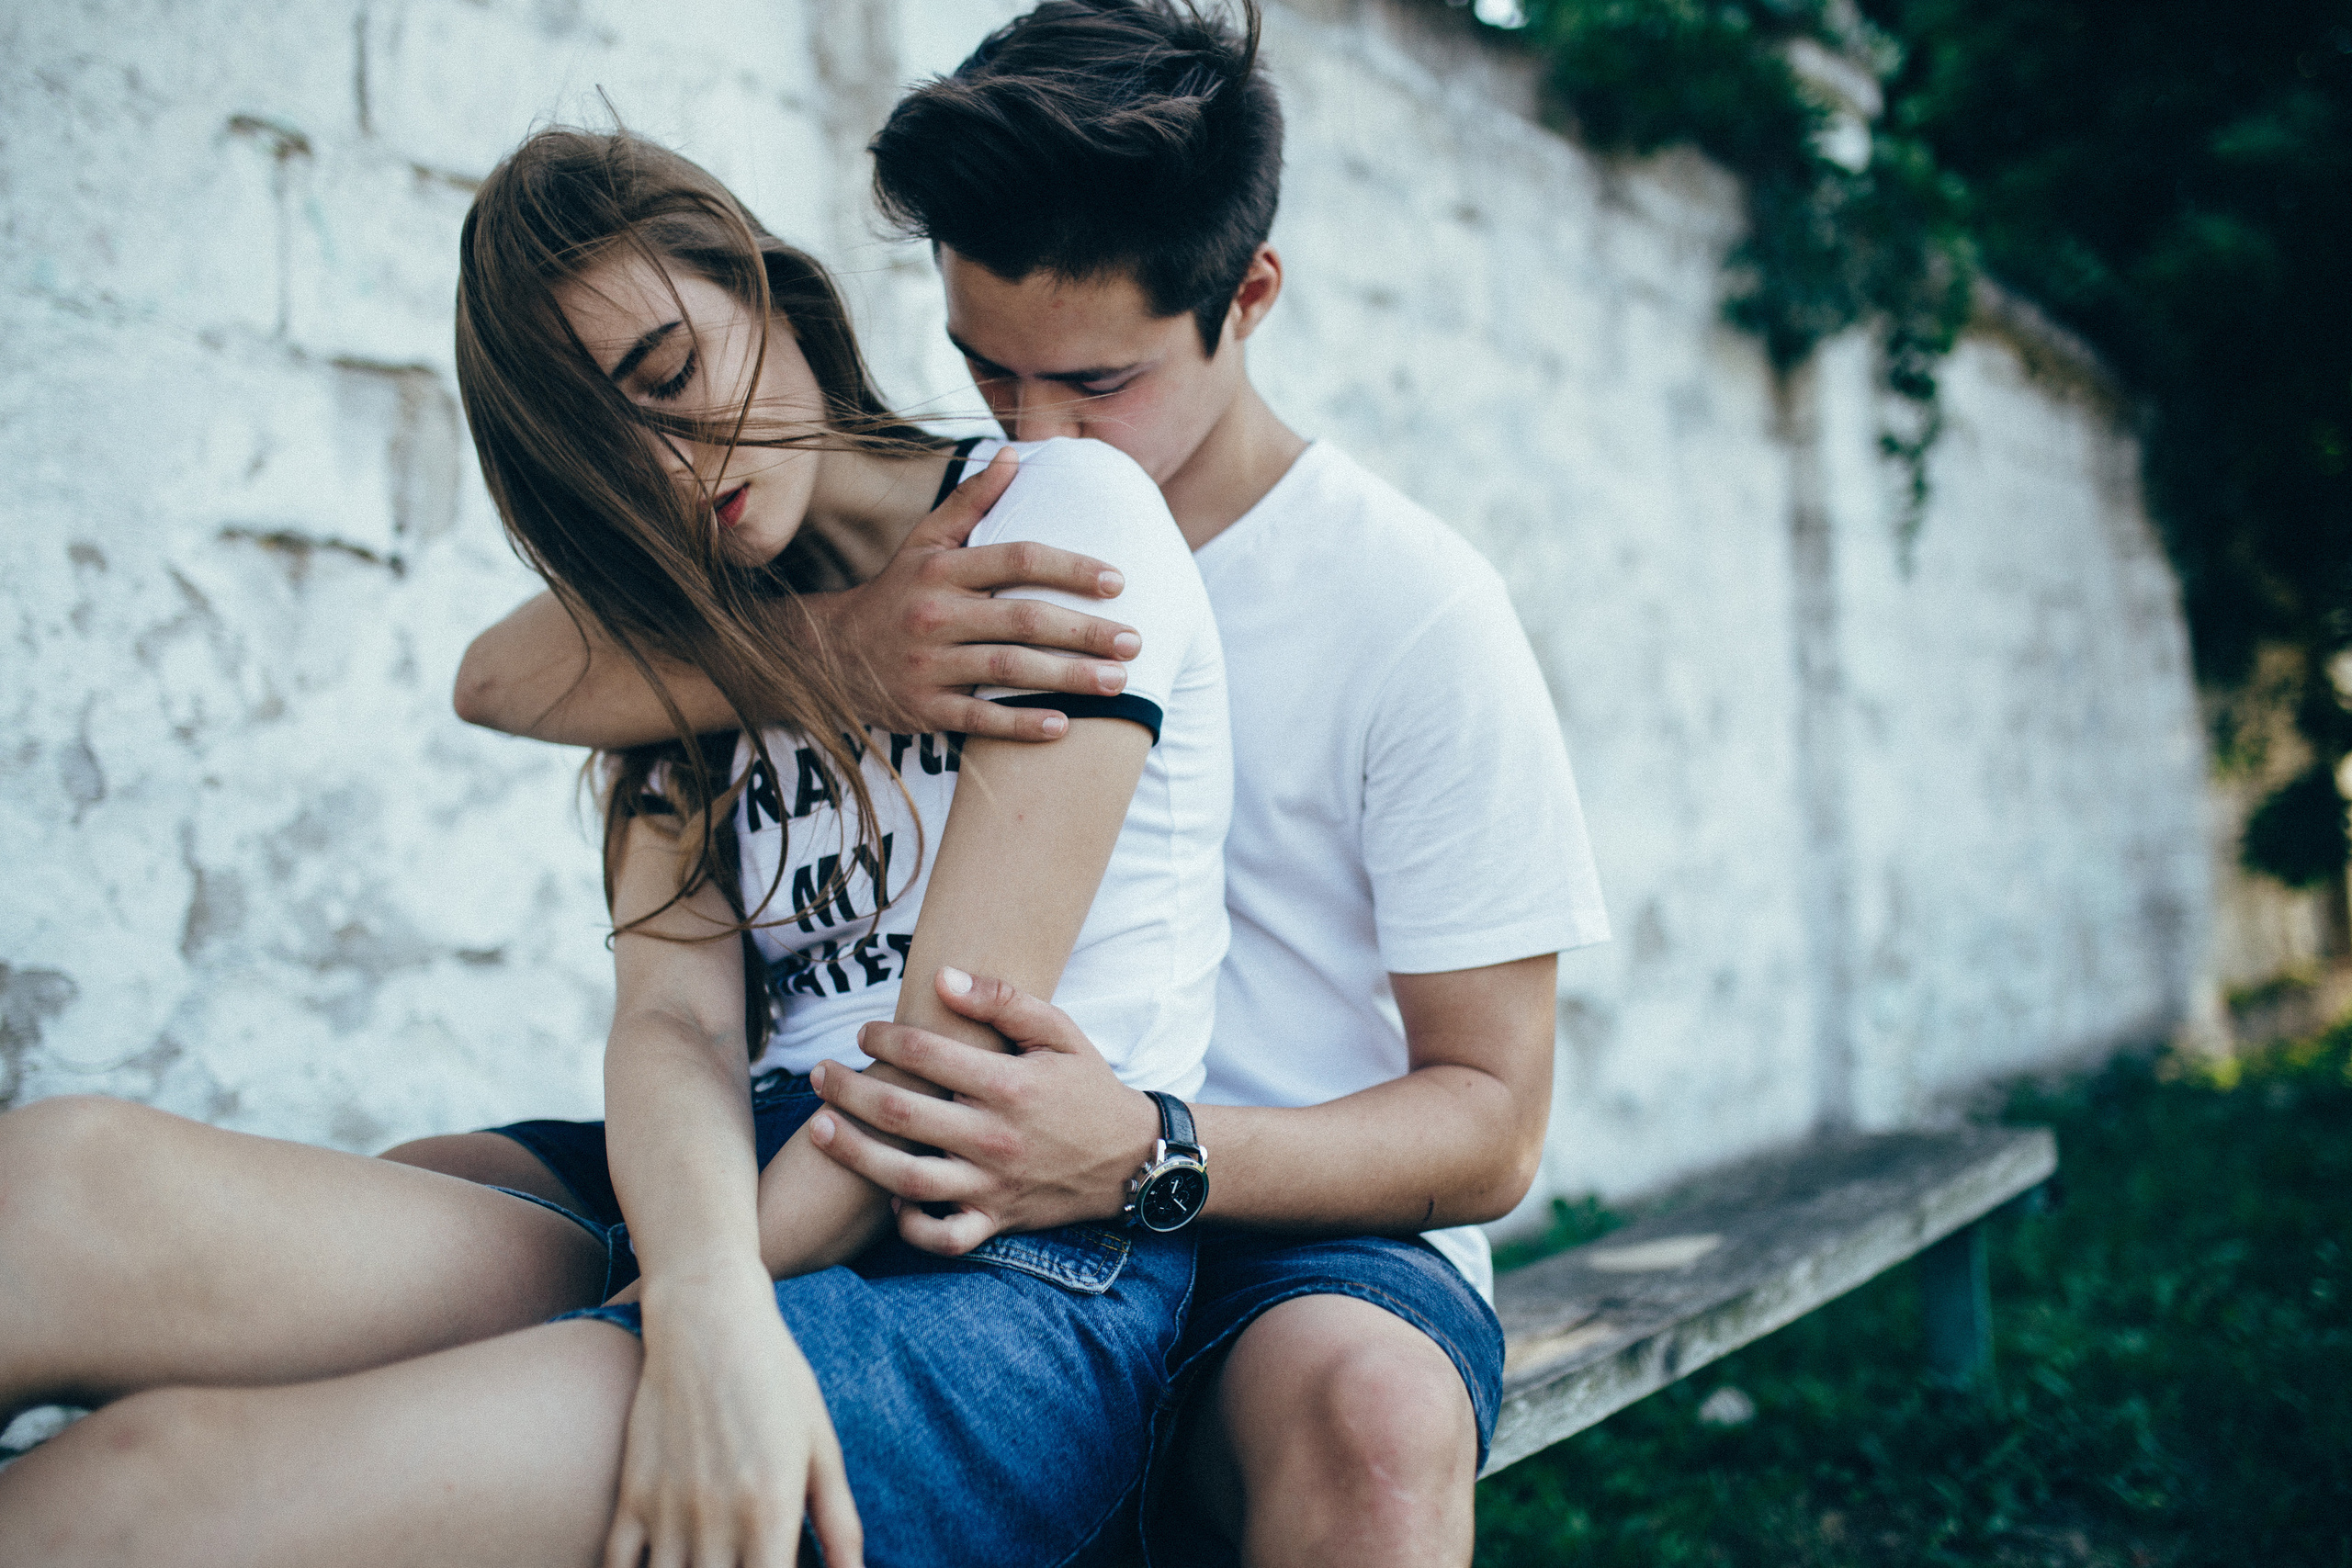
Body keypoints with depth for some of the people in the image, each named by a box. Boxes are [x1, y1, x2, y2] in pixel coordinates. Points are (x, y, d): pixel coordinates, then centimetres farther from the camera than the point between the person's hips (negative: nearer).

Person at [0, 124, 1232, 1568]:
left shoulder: (1065, 508, 1)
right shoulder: (699, 637, 19)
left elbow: (963, 1041, -7)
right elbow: (673, 1006, 0)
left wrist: (708, 1292, -6)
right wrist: (709, 1303, -20)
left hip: (1017, 1279, -5)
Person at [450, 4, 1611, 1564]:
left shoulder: (1410, 604, -7)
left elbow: (1492, 1122, -8)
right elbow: (513, 679, -4)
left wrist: (1145, 1157, -28)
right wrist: (845, 642, -25)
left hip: (1296, 1234, -3)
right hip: (977, 1204, 4)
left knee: (1367, 1409, -40)